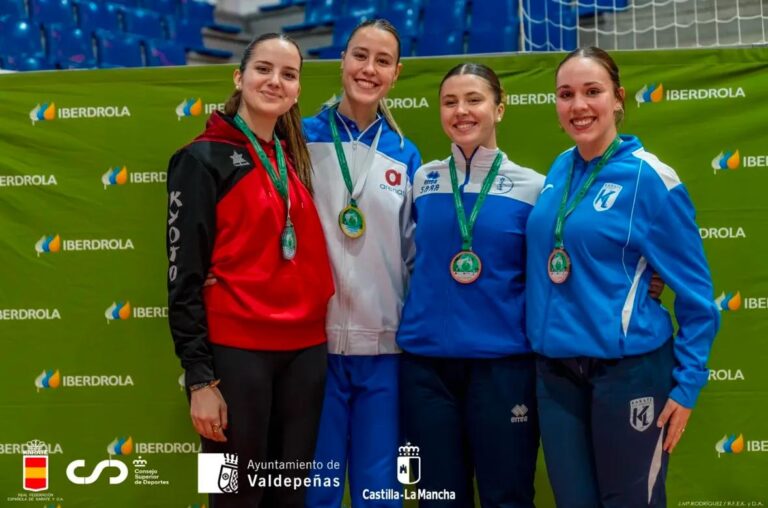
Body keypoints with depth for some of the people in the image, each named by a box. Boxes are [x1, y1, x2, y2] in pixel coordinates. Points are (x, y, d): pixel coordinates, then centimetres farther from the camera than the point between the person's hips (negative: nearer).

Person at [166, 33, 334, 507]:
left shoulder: (297, 161, 13)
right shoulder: (203, 160, -4)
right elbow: (185, 274, -9)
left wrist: (321, 333, 9)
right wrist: (200, 377, -13)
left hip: (306, 350, 6)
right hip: (236, 351, -6)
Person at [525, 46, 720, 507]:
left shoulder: (649, 177, -11)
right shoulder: (560, 170, 5)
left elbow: (695, 293, -7)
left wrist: (687, 384, -8)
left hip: (629, 371, -5)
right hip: (555, 373, 5)